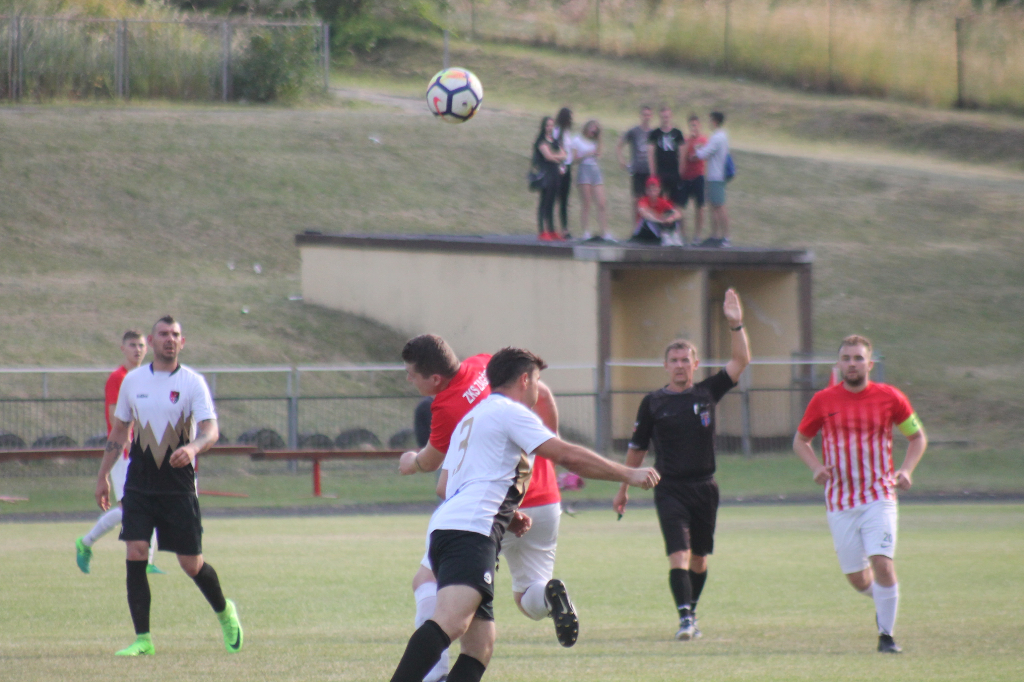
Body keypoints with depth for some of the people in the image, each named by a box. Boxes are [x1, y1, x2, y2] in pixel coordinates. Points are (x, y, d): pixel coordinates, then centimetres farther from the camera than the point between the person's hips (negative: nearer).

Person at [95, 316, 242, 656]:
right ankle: (142, 638, -6)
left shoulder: (193, 383, -3)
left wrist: (192, 448, -35)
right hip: (139, 485, 2)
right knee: (135, 555, -11)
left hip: (179, 486, -2)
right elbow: (119, 430, 17)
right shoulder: (133, 380, 7)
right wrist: (103, 476, 15)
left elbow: (211, 430, -14)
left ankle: (224, 612, 31)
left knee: (192, 564, 2)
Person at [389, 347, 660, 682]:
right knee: (451, 622, -29)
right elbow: (568, 456, -2)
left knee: (479, 646, 7)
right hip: (472, 532, -10)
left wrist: (507, 515, 34)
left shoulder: (470, 419, 32)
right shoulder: (510, 413, 4)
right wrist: (628, 474, 8)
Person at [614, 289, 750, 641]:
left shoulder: (707, 392, 6)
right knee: (678, 553, -16)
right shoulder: (653, 403, 3)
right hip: (670, 489, -3)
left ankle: (691, 613, 26)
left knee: (699, 557, 10)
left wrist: (736, 325, -11)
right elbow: (637, 448, 11)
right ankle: (685, 617, -23)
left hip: (704, 487, 3)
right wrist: (624, 488, 14)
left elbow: (741, 361, 1)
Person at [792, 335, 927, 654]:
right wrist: (816, 467, -7)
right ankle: (883, 602, 37)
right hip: (840, 502, 1)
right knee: (858, 579, 3)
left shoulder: (890, 398, -1)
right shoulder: (823, 401, 0)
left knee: (882, 562, -18)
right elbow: (800, 440, 13)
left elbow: (917, 436, 11)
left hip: (879, 497, -1)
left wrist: (906, 469, -6)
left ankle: (886, 634, -4)